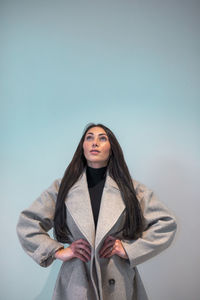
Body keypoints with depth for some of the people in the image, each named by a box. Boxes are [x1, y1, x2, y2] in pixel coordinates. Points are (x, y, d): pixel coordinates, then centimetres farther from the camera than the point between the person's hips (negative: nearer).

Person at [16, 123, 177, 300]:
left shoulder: (132, 189, -3)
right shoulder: (62, 188, -2)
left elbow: (167, 224, 0)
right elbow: (26, 224, 2)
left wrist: (130, 248, -8)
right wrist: (58, 252, -7)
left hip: (120, 285, 1)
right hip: (75, 284, 0)